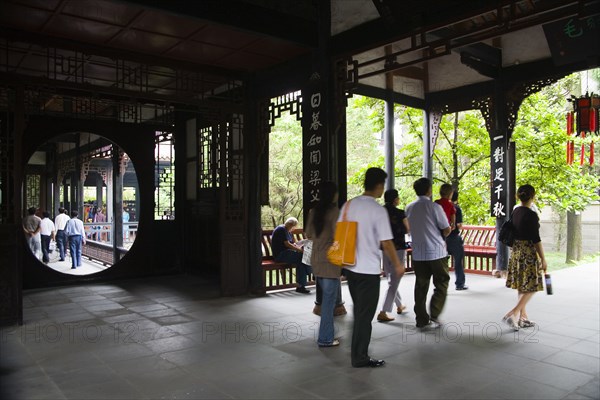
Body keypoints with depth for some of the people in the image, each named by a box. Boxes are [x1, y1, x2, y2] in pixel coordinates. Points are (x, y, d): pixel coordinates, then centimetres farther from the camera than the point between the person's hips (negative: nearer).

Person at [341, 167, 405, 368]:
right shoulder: (378, 210, -15)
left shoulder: (348, 205, 4)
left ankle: (357, 350, 34)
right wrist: (397, 264, -1)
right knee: (365, 314, 4)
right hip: (368, 269, -7)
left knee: (359, 310, 22)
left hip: (349, 266, 7)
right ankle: (360, 357, 14)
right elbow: (386, 242, -14)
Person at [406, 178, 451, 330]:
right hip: (436, 252, -4)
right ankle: (433, 316, 0)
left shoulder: (409, 208, 4)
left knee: (421, 286, 10)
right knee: (441, 284, 9)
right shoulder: (434, 207, -11)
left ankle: (421, 320, 14)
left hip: (417, 253, 5)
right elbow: (447, 229, -7)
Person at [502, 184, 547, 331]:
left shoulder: (515, 212, 6)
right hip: (529, 253, -8)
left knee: (522, 287, 14)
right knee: (531, 287, 1)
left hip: (516, 251, 8)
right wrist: (543, 259, -10)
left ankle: (523, 317, 21)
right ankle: (513, 313, -8)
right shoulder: (531, 215, -17)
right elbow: (536, 239, -16)